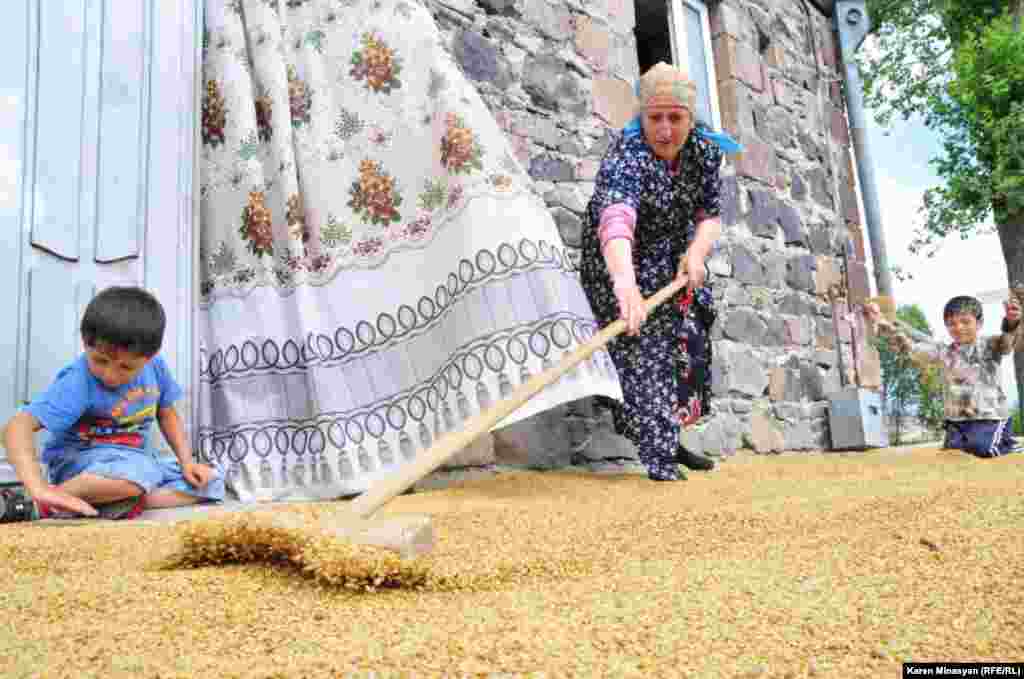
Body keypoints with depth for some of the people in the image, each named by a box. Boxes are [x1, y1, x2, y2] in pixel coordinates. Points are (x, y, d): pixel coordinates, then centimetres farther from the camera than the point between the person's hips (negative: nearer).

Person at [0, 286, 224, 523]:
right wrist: (40, 488, -50)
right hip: (79, 462, -7)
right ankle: (29, 505, -21)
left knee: (211, 484, -5)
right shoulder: (78, 384, -25)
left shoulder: (155, 367, -7)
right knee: (139, 472, -39)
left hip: (137, 459, 7)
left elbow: (166, 414, 11)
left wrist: (187, 461, -1)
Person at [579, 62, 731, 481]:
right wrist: (625, 283, -70)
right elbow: (615, 220, -52)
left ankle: (668, 441, 30)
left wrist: (697, 251, -25)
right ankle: (660, 462, -10)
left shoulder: (704, 151, -9)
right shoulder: (626, 158, -32)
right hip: (621, 265, -7)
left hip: (673, 261, 7)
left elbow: (708, 214, -2)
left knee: (691, 346, 13)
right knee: (644, 355, -18)